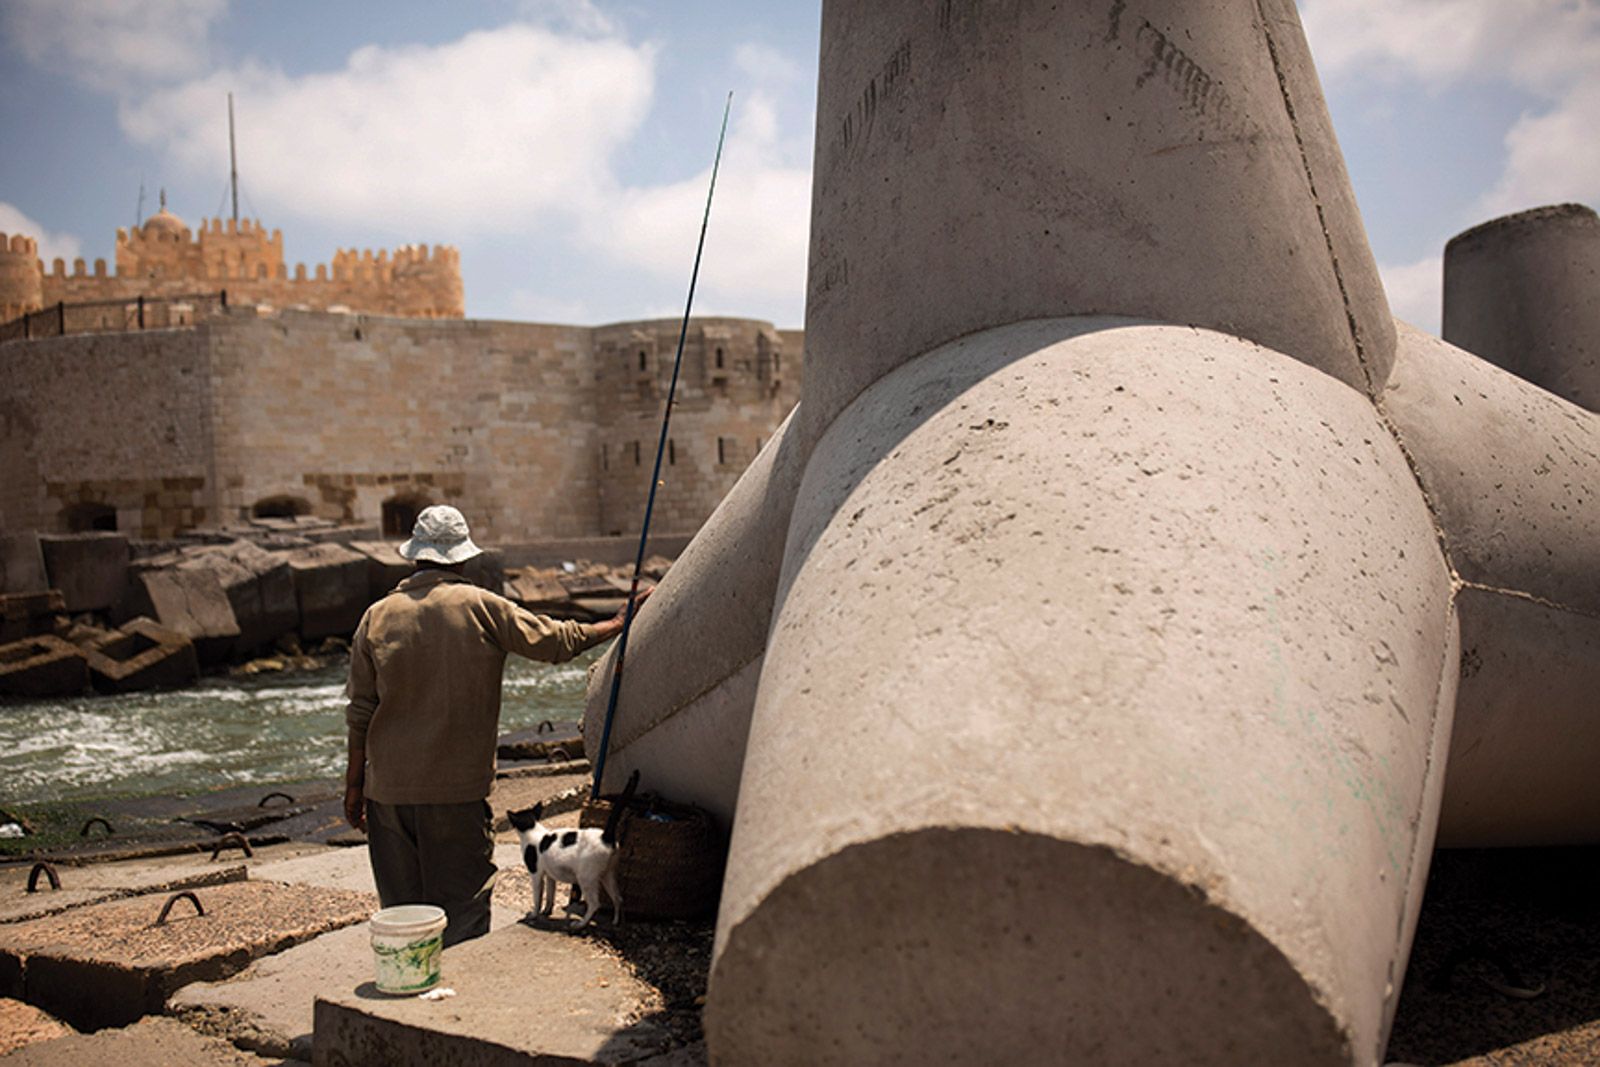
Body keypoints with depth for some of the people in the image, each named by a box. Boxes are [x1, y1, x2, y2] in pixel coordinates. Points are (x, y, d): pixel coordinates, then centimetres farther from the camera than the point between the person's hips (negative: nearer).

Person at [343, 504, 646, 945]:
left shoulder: (377, 616, 2)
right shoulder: (480, 607, -6)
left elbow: (360, 713, 4)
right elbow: (555, 641, 0)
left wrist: (355, 784, 13)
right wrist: (619, 623, 15)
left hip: (390, 789, 3)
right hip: (457, 790, -3)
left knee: (401, 908, 13)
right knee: (463, 907, 6)